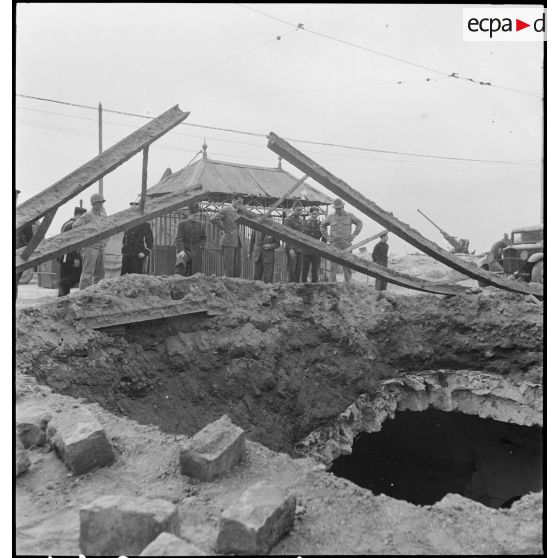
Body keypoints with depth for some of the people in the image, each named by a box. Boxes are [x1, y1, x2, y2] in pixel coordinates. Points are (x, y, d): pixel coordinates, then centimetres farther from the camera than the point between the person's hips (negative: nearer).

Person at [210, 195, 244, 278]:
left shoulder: (237, 211, 16)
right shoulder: (226, 209, -6)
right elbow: (213, 219, -15)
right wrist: (224, 229, -10)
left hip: (237, 243, 8)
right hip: (228, 243, -7)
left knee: (237, 271, 6)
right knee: (228, 270, -8)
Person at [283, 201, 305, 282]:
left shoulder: (301, 221, 16)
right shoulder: (289, 220, -5)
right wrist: (290, 249, -20)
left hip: (300, 249, 7)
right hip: (292, 249, -7)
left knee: (299, 270, 6)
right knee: (292, 269, -6)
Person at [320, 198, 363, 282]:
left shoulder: (349, 215, 5)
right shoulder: (331, 217, 7)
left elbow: (359, 223, 15)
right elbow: (322, 225, 21)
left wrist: (354, 235, 6)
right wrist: (327, 236, 10)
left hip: (346, 242, -1)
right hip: (334, 243, 1)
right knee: (333, 264, -3)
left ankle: (347, 282, 4)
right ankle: (333, 282, 0)